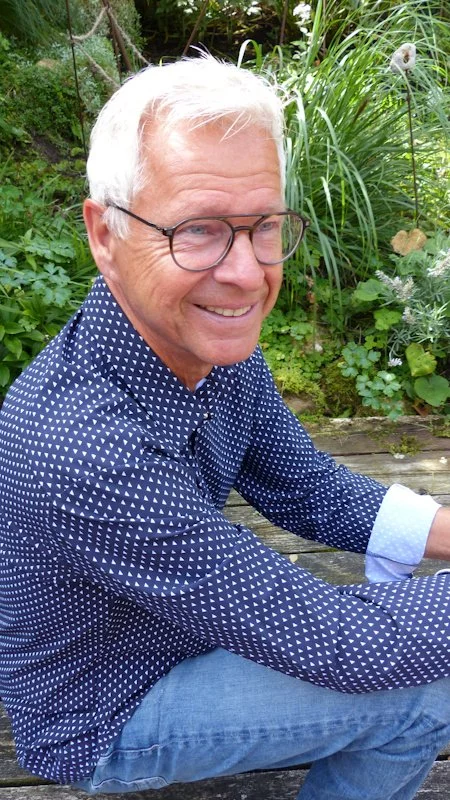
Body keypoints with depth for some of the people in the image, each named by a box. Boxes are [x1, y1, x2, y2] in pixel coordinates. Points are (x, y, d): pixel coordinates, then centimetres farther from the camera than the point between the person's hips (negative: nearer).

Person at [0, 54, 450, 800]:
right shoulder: (88, 452, -39)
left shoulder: (216, 340, -14)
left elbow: (305, 489, -2)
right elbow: (338, 646, -31)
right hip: (102, 720, -7)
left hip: (181, 621, 7)